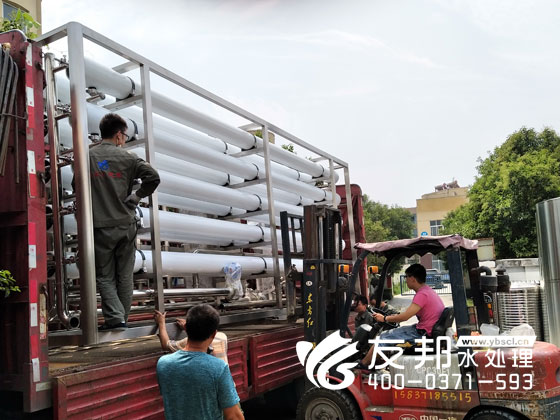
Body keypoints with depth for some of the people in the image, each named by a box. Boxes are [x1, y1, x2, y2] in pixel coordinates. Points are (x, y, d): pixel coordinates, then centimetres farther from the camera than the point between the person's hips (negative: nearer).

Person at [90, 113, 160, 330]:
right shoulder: (127, 158, -2)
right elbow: (153, 177, -10)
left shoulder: (87, 157, 0)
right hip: (126, 225, 1)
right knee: (125, 277, 12)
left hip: (100, 227, 0)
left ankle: (114, 318, -5)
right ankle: (122, 319, 19)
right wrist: (135, 197, 2)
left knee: (105, 277, 8)